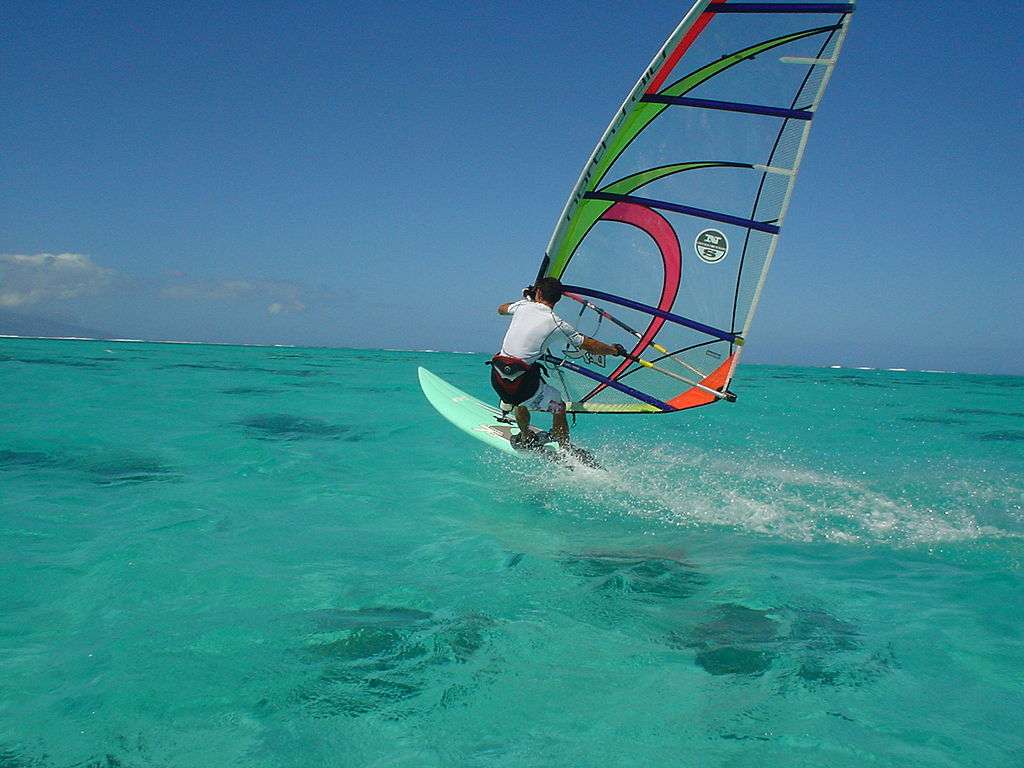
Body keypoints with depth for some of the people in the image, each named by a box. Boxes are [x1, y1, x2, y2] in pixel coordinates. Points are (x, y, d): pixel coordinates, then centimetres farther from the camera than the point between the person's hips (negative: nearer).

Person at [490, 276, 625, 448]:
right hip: (523, 382, -4)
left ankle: (525, 438, 41)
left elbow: (501, 309, 33)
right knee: (558, 406, 16)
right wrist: (615, 350, 25)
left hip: (497, 379, 5)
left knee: (521, 400, 37)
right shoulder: (557, 324, -3)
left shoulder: (523, 306, 7)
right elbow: (590, 345, 7)